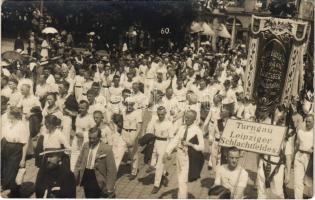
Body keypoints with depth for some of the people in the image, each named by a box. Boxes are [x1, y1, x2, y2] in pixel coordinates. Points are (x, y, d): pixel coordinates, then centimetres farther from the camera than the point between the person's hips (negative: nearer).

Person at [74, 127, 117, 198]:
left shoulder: (106, 149, -15)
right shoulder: (85, 145, 3)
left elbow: (111, 170, -14)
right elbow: (79, 162, 10)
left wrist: (110, 189, -16)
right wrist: (74, 177, 4)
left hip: (97, 179, -5)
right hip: (86, 177, 6)